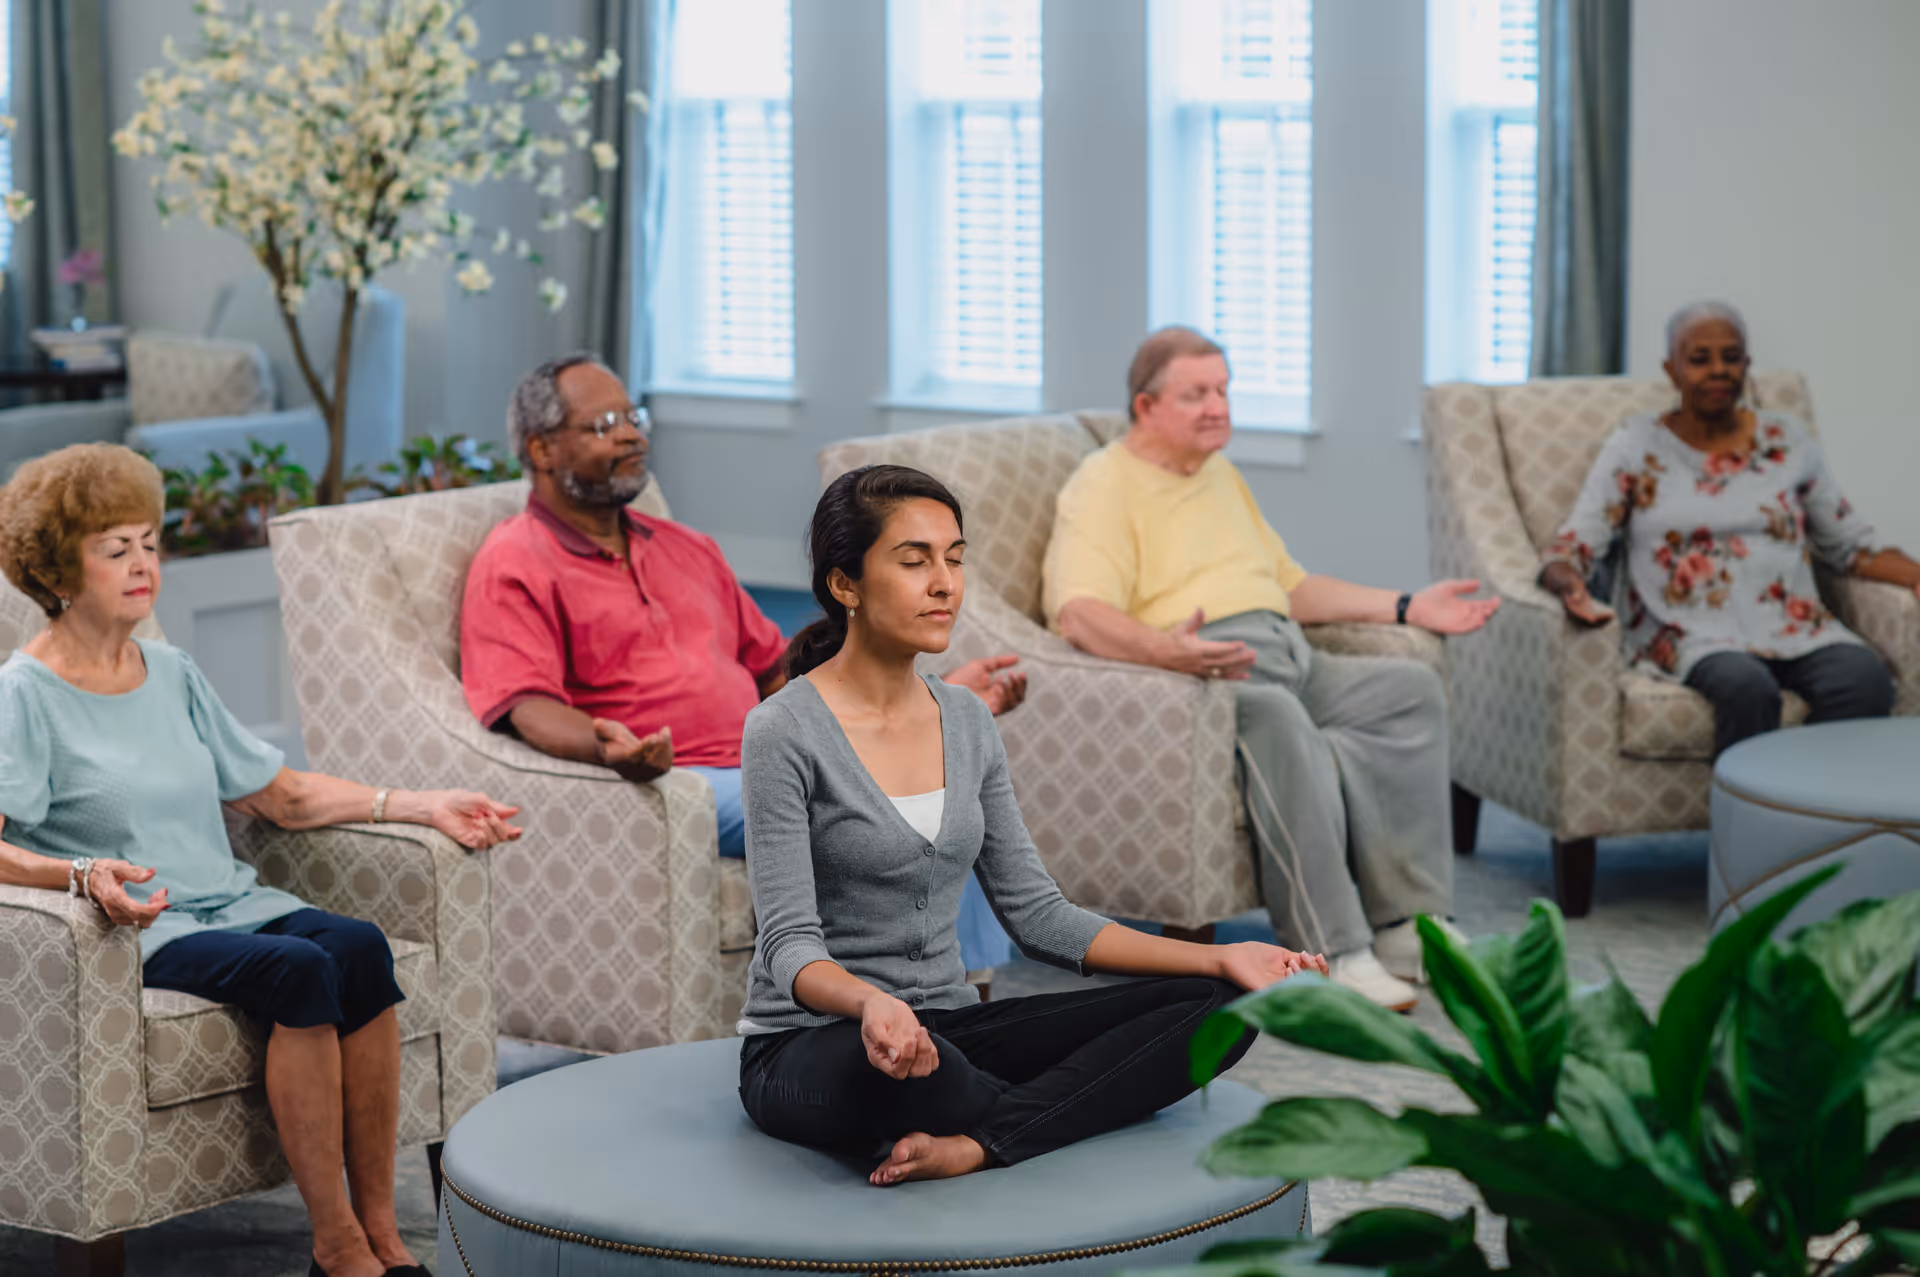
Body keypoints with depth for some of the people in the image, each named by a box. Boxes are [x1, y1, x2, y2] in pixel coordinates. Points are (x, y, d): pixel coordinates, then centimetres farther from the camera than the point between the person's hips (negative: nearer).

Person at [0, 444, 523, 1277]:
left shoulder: (173, 674, 18)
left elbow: (282, 795, 21)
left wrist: (422, 807, 14)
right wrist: (85, 876, -33)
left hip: (228, 901, 6)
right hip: (137, 930, -6)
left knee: (359, 946, -24)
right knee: (298, 968, -31)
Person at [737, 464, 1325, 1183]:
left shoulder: (967, 723, 8)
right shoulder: (786, 732, -12)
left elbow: (1035, 913, 9)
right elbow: (790, 945, -18)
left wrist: (1220, 959, 1)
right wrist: (872, 1006, -41)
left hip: (946, 1027, 7)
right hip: (810, 1053, -6)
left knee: (1216, 1007, -10)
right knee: (902, 1058, -43)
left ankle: (974, 1142, -25)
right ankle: (1058, 1117, -11)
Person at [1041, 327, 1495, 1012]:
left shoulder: (1220, 475, 27)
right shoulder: (1104, 484, 0)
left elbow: (1291, 587, 32)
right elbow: (1078, 613, -16)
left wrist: (1407, 607, 22)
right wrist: (1163, 648, -36)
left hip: (1287, 657, 8)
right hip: (1201, 671, -8)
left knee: (1412, 689, -16)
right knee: (1278, 718, -38)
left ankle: (1405, 928, -21)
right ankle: (1332, 956, -38)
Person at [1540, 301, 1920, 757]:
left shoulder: (1787, 439, 15)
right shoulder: (1637, 446, 7)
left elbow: (1852, 547, 19)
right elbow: (1567, 552, 1)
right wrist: (1570, 583, -24)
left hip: (1797, 629, 3)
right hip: (1696, 638, -3)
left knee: (1865, 679, -31)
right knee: (1748, 688, -38)